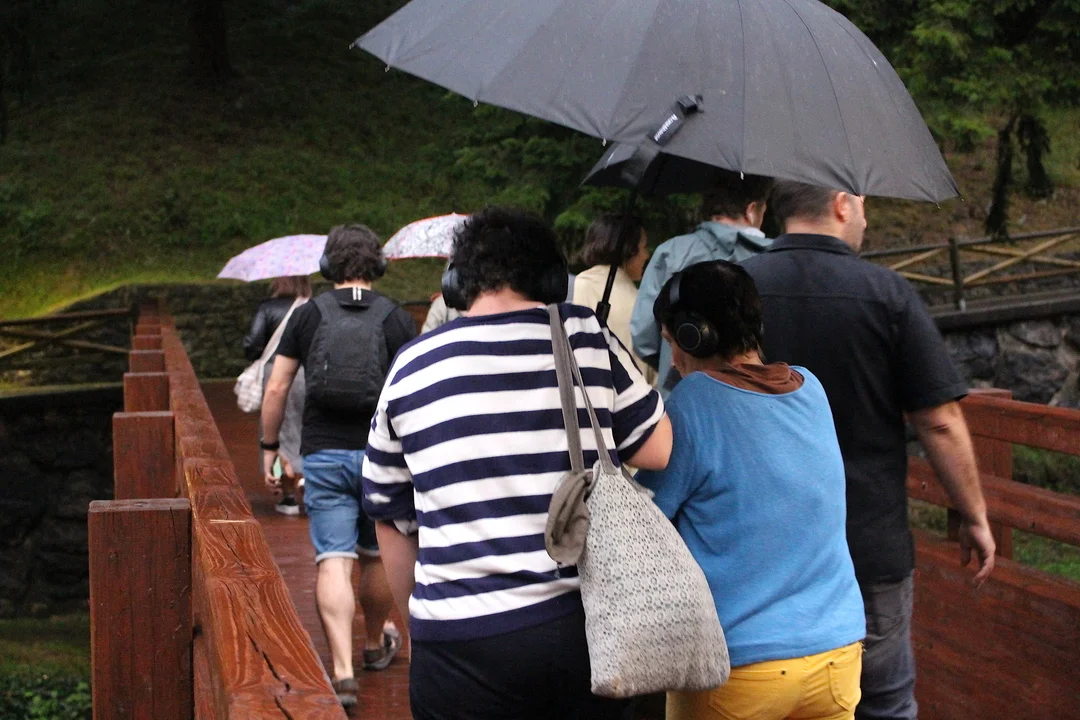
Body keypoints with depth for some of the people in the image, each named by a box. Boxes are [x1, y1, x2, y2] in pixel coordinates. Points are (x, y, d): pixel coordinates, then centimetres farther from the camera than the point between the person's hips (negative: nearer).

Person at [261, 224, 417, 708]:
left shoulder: (308, 315, 3)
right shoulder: (396, 319, -1)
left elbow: (276, 389, 3)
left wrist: (269, 448, 13)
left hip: (322, 455, 0)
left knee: (333, 562, -4)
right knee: (375, 556, 17)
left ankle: (342, 671, -16)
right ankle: (375, 645, 38)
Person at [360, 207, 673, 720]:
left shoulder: (410, 368, 4)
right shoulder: (587, 338, -1)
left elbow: (391, 520, 11)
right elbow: (660, 449, 5)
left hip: (460, 642, 0)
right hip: (585, 627, 0)